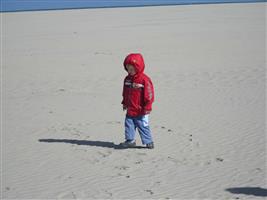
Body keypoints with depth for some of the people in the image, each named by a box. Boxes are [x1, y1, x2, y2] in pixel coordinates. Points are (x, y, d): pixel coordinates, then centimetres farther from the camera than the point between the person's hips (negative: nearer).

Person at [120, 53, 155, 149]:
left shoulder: (144, 79, -15)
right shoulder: (127, 79, 7)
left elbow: (149, 94, -14)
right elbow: (125, 93, 19)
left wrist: (147, 108, -13)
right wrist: (124, 103, 17)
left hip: (140, 111, -6)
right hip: (130, 110, 7)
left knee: (143, 126, 0)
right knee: (129, 124, 7)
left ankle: (148, 142, 12)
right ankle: (130, 140, 18)